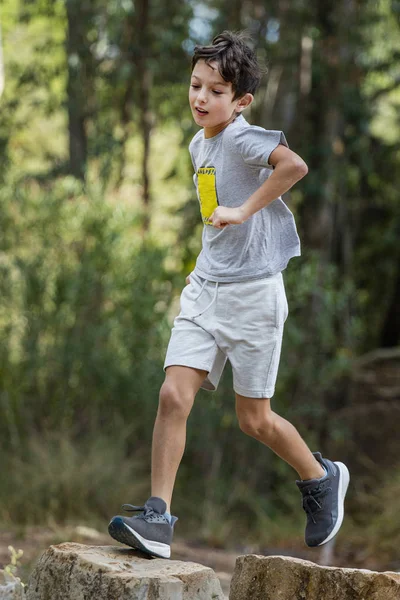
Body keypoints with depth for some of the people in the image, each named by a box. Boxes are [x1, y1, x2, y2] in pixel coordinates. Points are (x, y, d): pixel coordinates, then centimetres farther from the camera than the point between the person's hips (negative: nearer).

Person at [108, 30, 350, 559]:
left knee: (254, 419, 5)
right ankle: (157, 519, -8)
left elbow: (295, 165, -31)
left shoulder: (241, 138, -13)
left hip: (252, 295, -7)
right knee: (173, 396, -9)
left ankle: (322, 479, 31)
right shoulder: (198, 146, 12)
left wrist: (243, 211, -27)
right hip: (205, 292, 7)